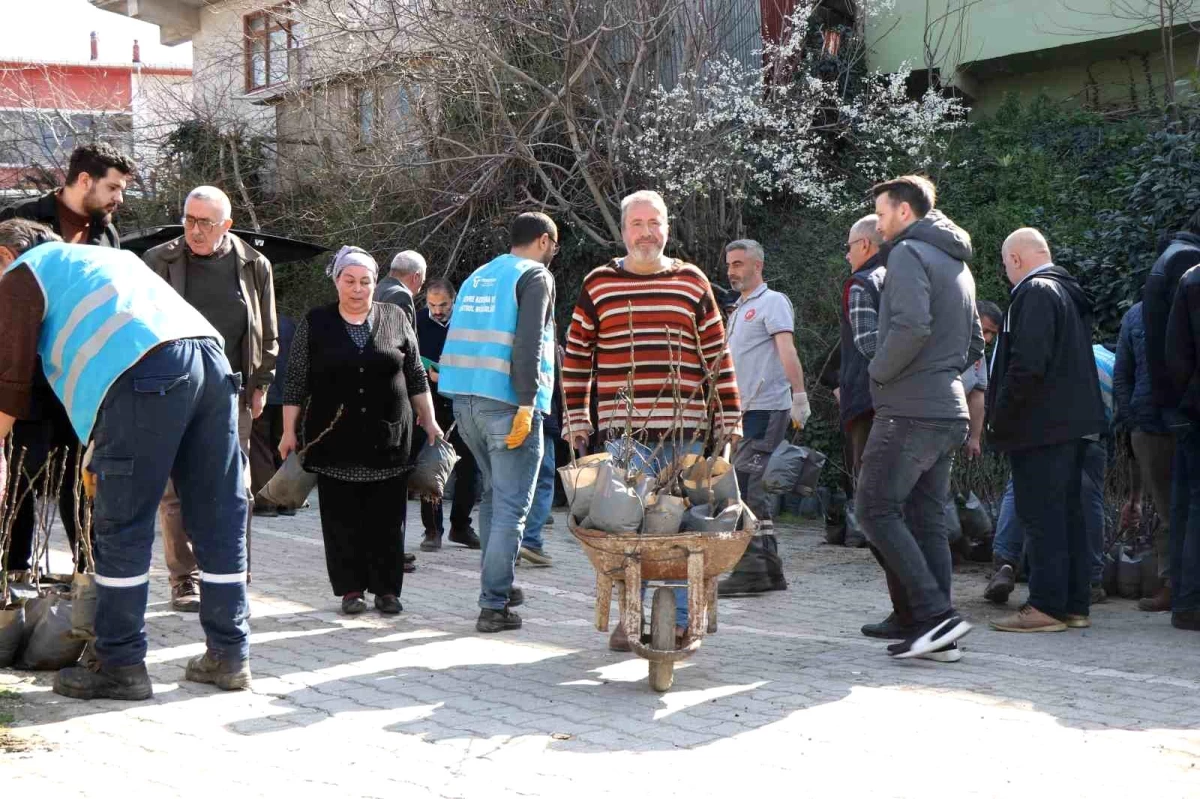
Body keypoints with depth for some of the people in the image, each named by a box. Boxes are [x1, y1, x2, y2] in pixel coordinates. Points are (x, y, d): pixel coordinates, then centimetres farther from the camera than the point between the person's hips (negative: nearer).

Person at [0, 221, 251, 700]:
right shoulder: (102, 256, 39)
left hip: (146, 373, -7)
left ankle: (120, 666, 4)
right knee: (219, 522, 9)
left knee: (122, 530, 0)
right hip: (210, 358, 7)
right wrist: (101, 448, 38)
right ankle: (229, 656, 15)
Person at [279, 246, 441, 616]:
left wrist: (429, 421, 7)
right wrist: (289, 431, 1)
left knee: (388, 517, 2)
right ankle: (351, 589, 8)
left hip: (389, 438, 1)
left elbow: (416, 377, 11)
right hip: (336, 440, -1)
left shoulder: (395, 319, 7)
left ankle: (387, 589, 8)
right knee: (341, 517, 1)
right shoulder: (315, 323, 4)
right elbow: (296, 381, 4)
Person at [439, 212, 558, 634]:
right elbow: (528, 343, -17)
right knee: (511, 507, -4)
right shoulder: (535, 276, -4)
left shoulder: (479, 276, 19)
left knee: (493, 494, 22)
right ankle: (494, 605, -7)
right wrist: (527, 404, -20)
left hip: (464, 399, 8)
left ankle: (498, 586, 27)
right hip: (505, 404, -8)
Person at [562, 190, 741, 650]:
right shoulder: (598, 285, 9)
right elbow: (576, 354, 12)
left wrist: (728, 418, 7)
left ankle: (681, 620, 10)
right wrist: (577, 419, 7)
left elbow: (718, 355, 11)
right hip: (622, 428, 0)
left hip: (684, 429, 0)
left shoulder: (693, 283, 10)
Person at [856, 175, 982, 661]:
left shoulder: (909, 253, -9)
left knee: (876, 510, -5)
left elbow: (911, 326, -23)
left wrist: (879, 371, -10)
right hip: (950, 412, 9)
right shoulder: (957, 263, 21)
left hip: (909, 412, -9)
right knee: (929, 519, 10)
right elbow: (974, 344, 27)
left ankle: (935, 613, -13)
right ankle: (939, 636, 8)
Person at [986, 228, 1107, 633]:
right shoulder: (1069, 292, 17)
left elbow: (1027, 365, -22)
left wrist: (999, 417, -14)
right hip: (1072, 424, 10)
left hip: (1040, 428, -10)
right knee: (1069, 513, 12)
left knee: (1041, 515, -7)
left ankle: (1047, 606, -6)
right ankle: (1075, 603, 17)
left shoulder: (1035, 293, -13)